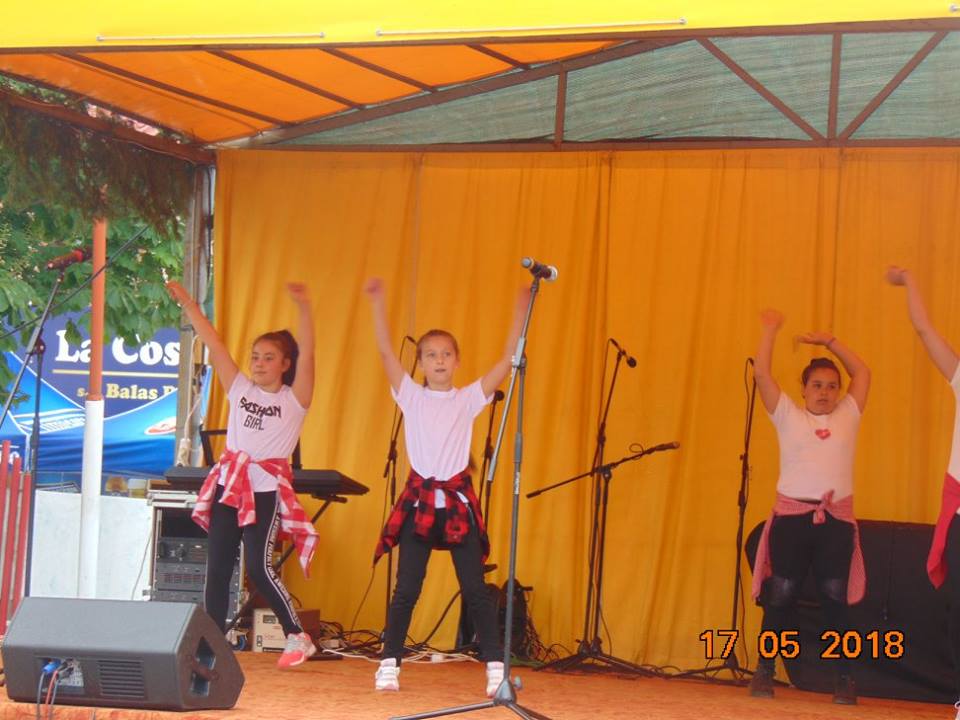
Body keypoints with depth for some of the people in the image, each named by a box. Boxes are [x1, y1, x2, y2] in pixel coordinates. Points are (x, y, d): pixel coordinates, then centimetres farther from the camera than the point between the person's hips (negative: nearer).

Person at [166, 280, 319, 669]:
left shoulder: (294, 399, -1)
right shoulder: (240, 389, 11)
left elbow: (306, 355, -15)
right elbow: (214, 344, 7)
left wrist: (304, 309, -28)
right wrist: (188, 305, 2)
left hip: (266, 487, -5)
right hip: (229, 482, 5)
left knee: (259, 567, -12)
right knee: (216, 567, 2)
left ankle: (298, 637, 0)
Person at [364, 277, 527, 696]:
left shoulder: (469, 399, 5)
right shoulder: (411, 396, 4)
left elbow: (507, 360, -2)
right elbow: (385, 351, -4)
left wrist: (520, 313, -8)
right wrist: (377, 303, -10)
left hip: (458, 501, 0)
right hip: (418, 500, 0)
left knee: (475, 590, 0)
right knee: (406, 590, 2)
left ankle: (495, 668, 3)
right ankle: (389, 665, 8)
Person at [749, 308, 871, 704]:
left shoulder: (847, 416, 14)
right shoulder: (788, 416, 8)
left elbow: (862, 373, 18)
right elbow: (762, 375, 2)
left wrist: (830, 341, 16)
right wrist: (769, 330, 1)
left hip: (836, 519, 1)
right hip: (792, 515, -1)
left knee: (836, 599, 0)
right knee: (780, 597, 0)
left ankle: (843, 679, 4)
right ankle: (764, 672, 7)